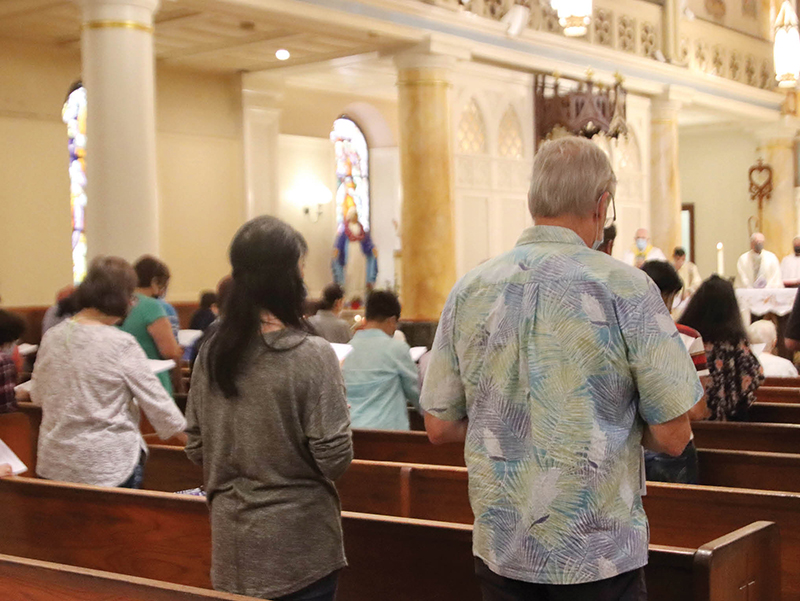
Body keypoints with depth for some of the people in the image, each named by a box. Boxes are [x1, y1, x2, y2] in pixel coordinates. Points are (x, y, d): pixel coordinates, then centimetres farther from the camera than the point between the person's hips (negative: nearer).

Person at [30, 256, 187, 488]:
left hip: (54, 463, 5)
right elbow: (156, 402, -10)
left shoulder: (52, 337, 0)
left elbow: (37, 395, 12)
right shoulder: (121, 345, -15)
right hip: (109, 467, -5)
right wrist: (193, 441, 2)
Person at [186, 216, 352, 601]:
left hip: (233, 545, 5)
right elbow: (334, 460, -16)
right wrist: (339, 409, 2)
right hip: (298, 546, -5)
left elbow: (197, 450, 5)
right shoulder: (312, 355, -17)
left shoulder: (212, 354, -2)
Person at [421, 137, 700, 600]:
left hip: (500, 548, 4)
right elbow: (672, 435, -10)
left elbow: (439, 426, 4)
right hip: (599, 554, -3)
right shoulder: (626, 287, -12)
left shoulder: (470, 289, -1)